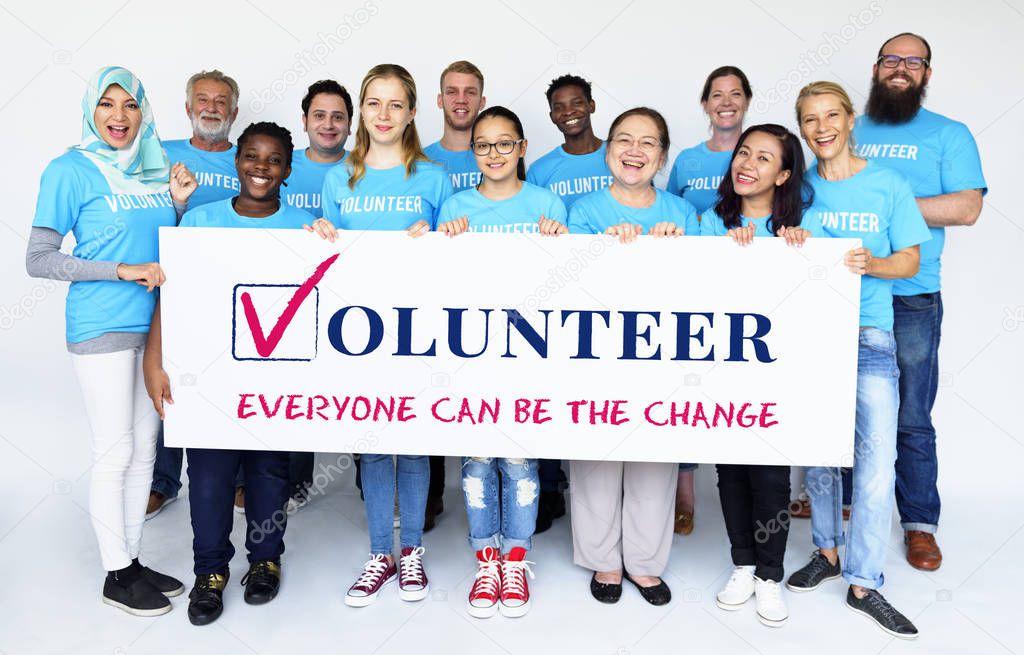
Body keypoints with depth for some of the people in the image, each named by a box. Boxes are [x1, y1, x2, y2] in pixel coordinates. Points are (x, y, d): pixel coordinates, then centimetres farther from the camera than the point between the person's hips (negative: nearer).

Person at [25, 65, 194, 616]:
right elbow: (38, 261, -9)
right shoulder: (70, 171, -7)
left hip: (154, 324, 6)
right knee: (114, 453, 1)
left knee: (144, 448, 12)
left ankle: (133, 560, 27)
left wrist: (179, 202, 0)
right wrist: (123, 270, -17)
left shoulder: (158, 167, 9)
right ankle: (116, 575, 17)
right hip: (101, 329, -6)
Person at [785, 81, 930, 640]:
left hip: (870, 334, -2)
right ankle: (827, 551, 30)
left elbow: (909, 260, 2)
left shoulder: (889, 185, 1)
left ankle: (864, 583, 7)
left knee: (876, 457, -6)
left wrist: (872, 264, -18)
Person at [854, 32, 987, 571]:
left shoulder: (949, 134, 6)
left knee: (911, 419, 2)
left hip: (910, 299, -3)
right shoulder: (849, 131, 15)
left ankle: (920, 522, 16)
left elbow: (967, 207, -7)